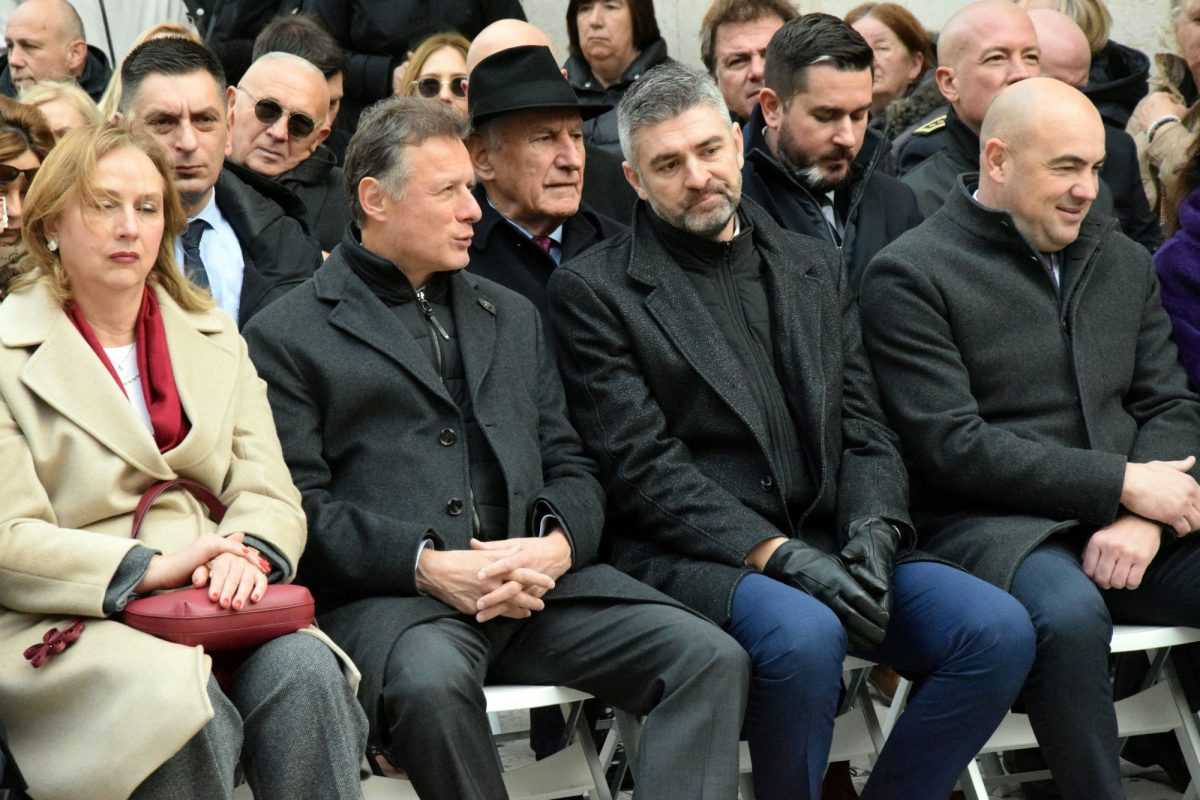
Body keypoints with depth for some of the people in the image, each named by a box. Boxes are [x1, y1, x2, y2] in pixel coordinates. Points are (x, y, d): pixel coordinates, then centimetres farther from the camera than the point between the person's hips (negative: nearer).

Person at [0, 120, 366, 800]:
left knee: (304, 670, -29)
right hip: (70, 625, -4)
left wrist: (246, 554, -14)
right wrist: (149, 566, -19)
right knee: (188, 707, -34)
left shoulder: (216, 341, 20)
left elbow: (271, 497, 10)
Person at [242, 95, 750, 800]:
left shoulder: (512, 316, 26)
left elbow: (571, 468, 20)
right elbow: (301, 505, -3)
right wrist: (427, 564, -16)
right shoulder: (287, 337, 8)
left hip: (539, 579, 5)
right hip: (388, 592, -5)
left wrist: (557, 544, -4)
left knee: (713, 659, -18)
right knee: (431, 681, -39)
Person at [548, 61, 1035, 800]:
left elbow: (865, 430, 14)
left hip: (827, 545, 5)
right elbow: (643, 465, -8)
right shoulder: (595, 289, 1)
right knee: (803, 634, -36)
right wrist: (777, 554, -17)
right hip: (694, 554, -5)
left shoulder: (815, 267, 18)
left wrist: (872, 530, -8)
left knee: (1000, 630, -17)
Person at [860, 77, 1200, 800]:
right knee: (1070, 613, -37)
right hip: (992, 524, -5)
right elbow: (953, 446, -11)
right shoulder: (911, 274, -3)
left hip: (1128, 526, 6)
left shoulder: (1124, 262, 17)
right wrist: (1121, 483, -13)